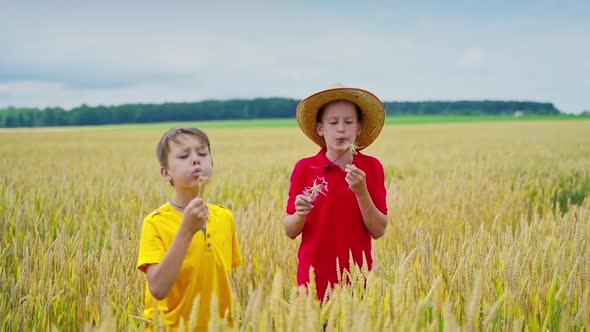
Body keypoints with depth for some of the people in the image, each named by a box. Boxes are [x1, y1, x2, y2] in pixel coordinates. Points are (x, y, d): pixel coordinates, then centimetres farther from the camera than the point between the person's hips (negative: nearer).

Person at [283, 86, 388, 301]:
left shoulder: (372, 168, -1)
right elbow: (290, 231, 1)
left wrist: (361, 191, -18)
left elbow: (379, 231, -4)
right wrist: (300, 214, -20)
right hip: (315, 276, 0)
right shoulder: (304, 168, -2)